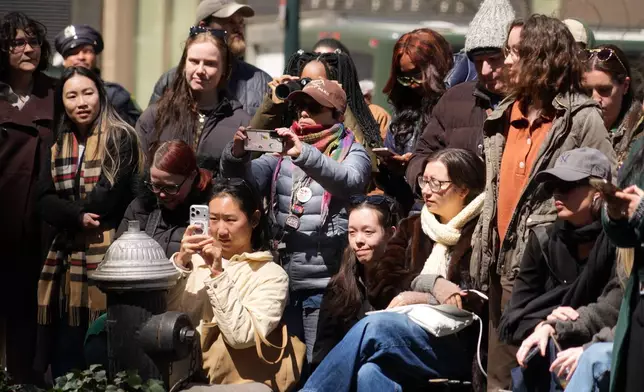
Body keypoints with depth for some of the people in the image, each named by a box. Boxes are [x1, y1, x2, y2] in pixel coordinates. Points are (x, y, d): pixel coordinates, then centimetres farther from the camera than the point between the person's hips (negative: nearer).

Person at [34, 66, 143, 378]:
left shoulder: (121, 138, -1)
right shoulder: (58, 148, 16)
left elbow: (111, 197, -11)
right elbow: (45, 202, 5)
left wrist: (67, 209, -1)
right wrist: (77, 217, -13)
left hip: (109, 254, -5)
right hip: (68, 258, 5)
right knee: (66, 356, 4)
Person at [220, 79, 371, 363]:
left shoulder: (351, 152, 1)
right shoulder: (283, 150, 14)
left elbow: (348, 181, -21)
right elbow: (249, 178, 1)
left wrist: (303, 153, -35)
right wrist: (236, 155, -21)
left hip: (326, 285, -5)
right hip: (283, 281, 5)